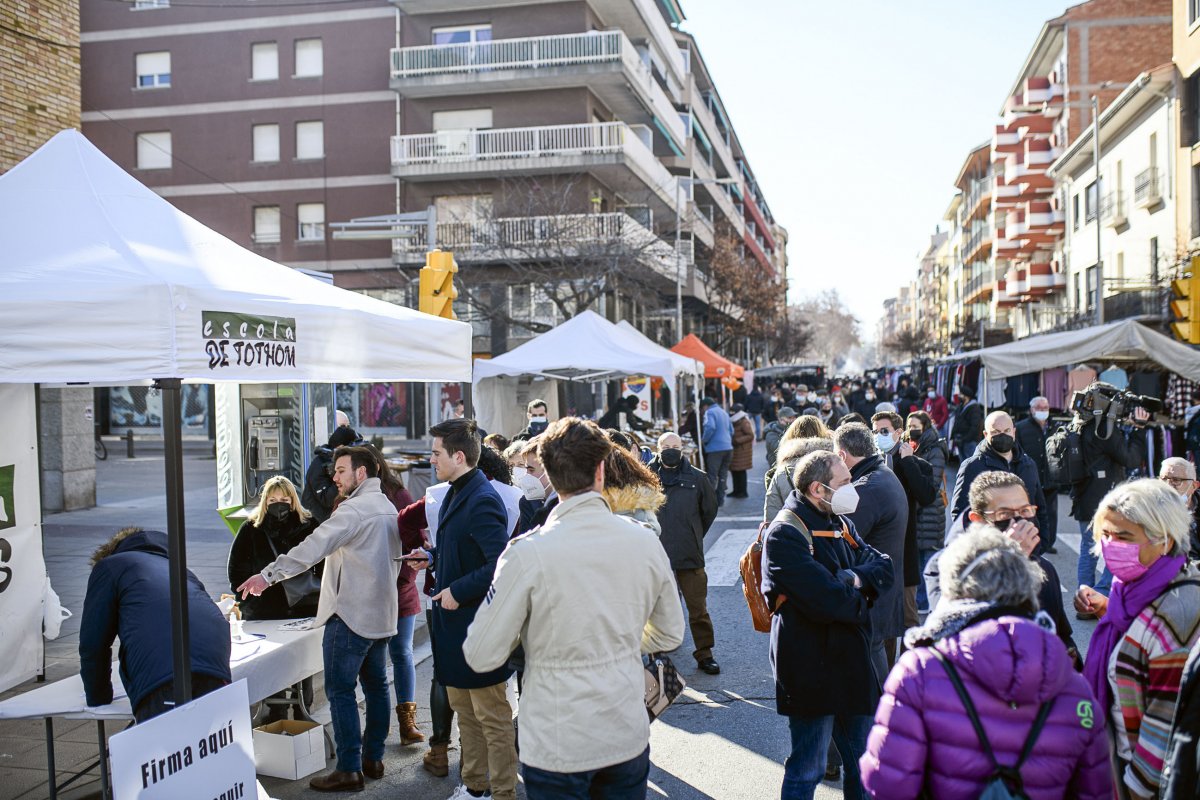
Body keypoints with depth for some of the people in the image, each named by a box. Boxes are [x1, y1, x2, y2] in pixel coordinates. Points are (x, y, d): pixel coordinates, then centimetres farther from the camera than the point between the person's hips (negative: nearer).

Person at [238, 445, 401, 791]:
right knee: (375, 685, 14)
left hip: (350, 613, -9)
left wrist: (269, 575, -25)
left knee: (341, 690, -3)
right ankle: (373, 759, 22)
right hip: (380, 612, 10)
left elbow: (313, 547, -24)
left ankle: (349, 770, -1)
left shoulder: (354, 509, -16)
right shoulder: (388, 508, 13)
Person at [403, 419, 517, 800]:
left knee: (491, 716, 4)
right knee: (463, 707, 21)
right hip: (454, 619, 10)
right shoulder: (456, 494, 8)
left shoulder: (482, 501, -22)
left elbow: (500, 564, -29)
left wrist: (458, 591, -23)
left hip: (477, 623, -10)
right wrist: (432, 555, 7)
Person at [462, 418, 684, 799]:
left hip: (557, 748, -3)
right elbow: (670, 634, 6)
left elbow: (482, 656, -13)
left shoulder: (528, 553, -19)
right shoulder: (645, 542, -7)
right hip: (629, 738, 4)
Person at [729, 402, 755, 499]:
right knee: (734, 470, 11)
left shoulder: (744, 423, -13)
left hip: (742, 450, -9)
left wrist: (738, 441, -23)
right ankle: (736, 490, 20)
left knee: (741, 471, -4)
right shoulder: (734, 423, 14)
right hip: (735, 451, 9)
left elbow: (750, 435, -18)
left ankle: (743, 492, 4)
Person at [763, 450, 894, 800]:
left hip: (852, 661, 8)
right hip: (812, 670, -8)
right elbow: (827, 600, -27)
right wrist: (860, 601, -6)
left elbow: (883, 567, 3)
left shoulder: (840, 523, 10)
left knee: (863, 762, 21)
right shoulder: (785, 534, -19)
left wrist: (854, 578, -17)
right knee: (807, 771, 5)